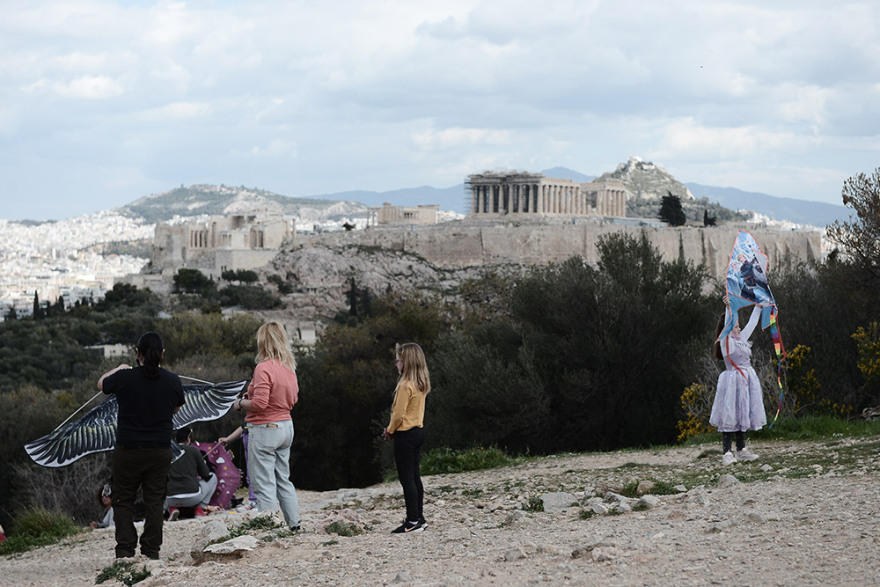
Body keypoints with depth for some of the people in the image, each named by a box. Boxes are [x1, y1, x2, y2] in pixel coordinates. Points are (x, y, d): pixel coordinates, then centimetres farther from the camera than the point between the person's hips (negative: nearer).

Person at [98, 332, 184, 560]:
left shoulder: (124, 378, -13)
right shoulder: (172, 381, -5)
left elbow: (101, 384, 9)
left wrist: (118, 369, 26)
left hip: (128, 449, -2)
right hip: (160, 451, 2)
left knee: (123, 501, 8)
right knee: (154, 501, 9)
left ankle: (125, 550, 1)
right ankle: (151, 551, 8)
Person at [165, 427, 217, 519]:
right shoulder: (194, 450, 3)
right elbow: (206, 475, 8)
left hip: (171, 500, 1)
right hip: (193, 497, -1)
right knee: (213, 478, 24)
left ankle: (172, 509, 8)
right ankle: (200, 509, 12)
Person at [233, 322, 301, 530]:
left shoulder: (264, 368, -18)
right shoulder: (288, 368, 7)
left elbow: (259, 404, -23)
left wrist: (240, 403, -4)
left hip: (265, 429, -8)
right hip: (286, 426, 8)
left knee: (264, 484, -4)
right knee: (284, 480, 17)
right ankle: (294, 524, 19)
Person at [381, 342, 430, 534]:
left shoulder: (405, 385, -19)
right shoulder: (421, 384, 8)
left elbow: (399, 414, -19)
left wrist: (390, 430, -2)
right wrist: (392, 430, 14)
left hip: (405, 434, -9)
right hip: (419, 430, 9)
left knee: (406, 478, -5)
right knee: (414, 476, 13)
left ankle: (412, 521, -5)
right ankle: (419, 519, 15)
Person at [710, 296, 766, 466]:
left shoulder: (741, 338, 15)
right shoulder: (726, 341, -7)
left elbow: (752, 324, 26)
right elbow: (727, 325, -23)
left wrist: (758, 307, 30)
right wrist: (729, 308, -35)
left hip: (747, 381, 8)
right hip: (733, 380, -8)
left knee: (743, 414, 10)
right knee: (730, 415, -10)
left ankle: (741, 449, 15)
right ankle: (727, 453, -13)